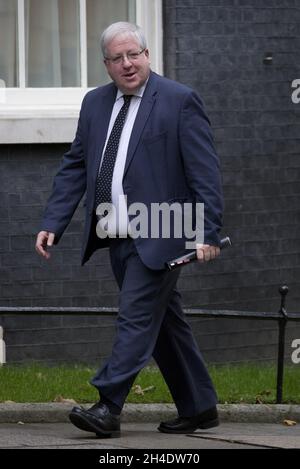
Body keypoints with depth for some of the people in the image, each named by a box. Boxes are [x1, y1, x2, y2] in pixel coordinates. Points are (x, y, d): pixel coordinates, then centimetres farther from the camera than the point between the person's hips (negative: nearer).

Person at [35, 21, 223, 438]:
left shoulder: (179, 101, -7)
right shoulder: (95, 103, 12)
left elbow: (205, 172, -10)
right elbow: (74, 167, 14)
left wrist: (208, 233, -17)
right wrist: (53, 224, 5)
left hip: (157, 238, -7)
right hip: (118, 240, 7)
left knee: (137, 318, -11)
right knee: (164, 323, 12)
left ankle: (108, 408, -13)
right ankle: (198, 408, 21)